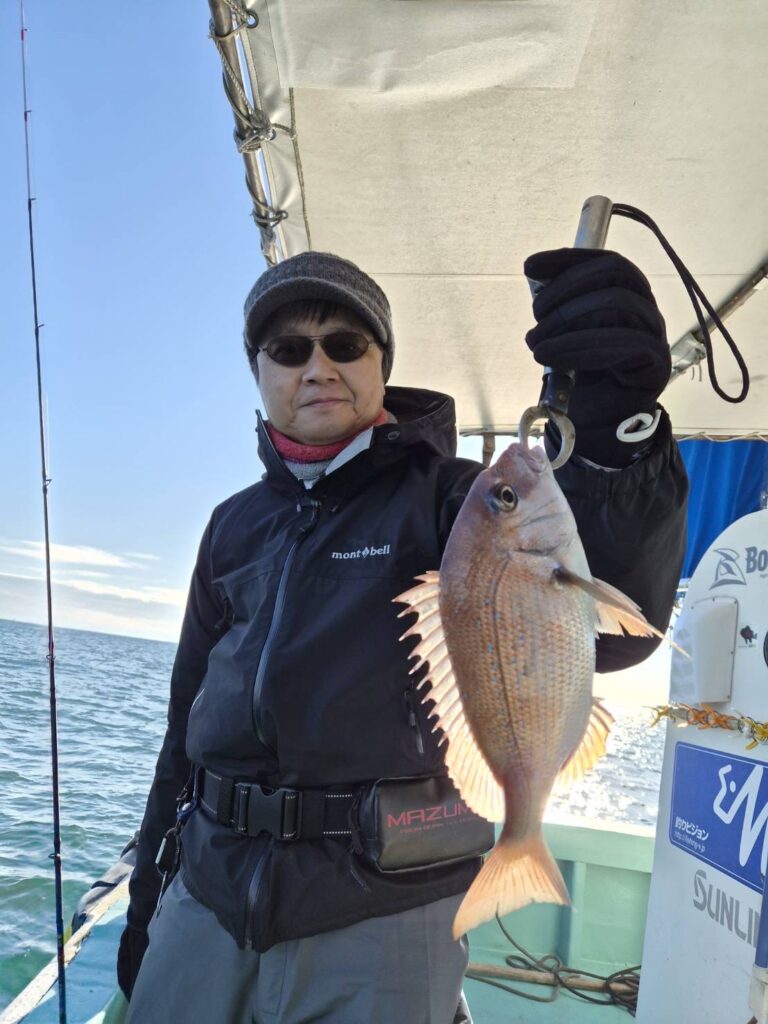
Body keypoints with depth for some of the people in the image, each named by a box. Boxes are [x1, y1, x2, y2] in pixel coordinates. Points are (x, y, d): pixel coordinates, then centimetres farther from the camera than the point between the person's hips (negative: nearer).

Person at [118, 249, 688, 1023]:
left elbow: (608, 626, -23)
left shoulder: (447, 498, -7)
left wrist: (618, 424, -39)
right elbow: (190, 709, 13)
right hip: (205, 898, 5)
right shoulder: (235, 524, 7)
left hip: (380, 915, -4)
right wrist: (147, 885, 17)